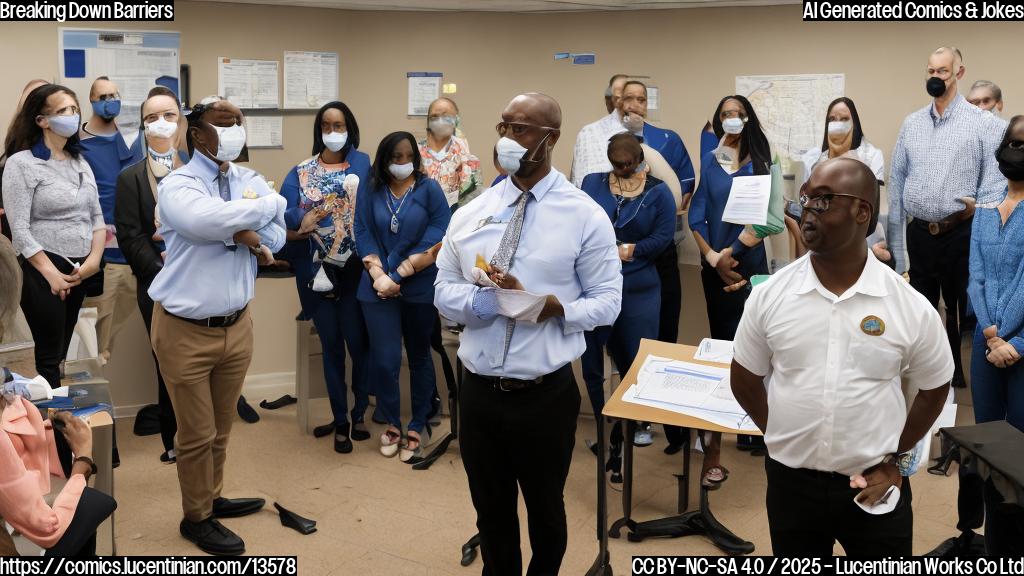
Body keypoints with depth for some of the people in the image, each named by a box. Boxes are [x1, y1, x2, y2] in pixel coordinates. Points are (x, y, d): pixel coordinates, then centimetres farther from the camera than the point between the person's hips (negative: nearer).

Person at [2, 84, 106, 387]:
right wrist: (52, 274, -15)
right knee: (49, 357, 0)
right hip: (44, 273, -6)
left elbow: (97, 216, 12)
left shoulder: (80, 162, 13)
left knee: (64, 353, 11)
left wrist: (94, 258, -3)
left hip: (82, 271, 6)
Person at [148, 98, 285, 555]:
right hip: (186, 330, -5)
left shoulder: (250, 180, 5)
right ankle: (196, 518, 28)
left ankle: (212, 498, 40)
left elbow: (275, 237, -3)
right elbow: (210, 219, -31)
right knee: (197, 434, 8)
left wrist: (243, 231, -24)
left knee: (221, 428, 19)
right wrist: (270, 204, -16)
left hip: (237, 325, 5)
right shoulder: (177, 185, -12)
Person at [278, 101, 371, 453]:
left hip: (353, 269, -2)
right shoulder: (300, 172, 8)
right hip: (316, 271, 2)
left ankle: (358, 414, 22)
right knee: (332, 346, 10)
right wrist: (302, 219, -24)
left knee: (358, 343, 3)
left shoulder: (360, 162, 2)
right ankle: (340, 420, 21)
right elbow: (283, 210, -6)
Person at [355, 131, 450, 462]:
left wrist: (399, 275, -14)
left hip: (419, 288, -1)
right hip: (378, 289, 1)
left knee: (419, 357, 11)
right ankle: (391, 423, 20)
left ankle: (417, 427, 25)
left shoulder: (429, 189, -2)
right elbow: (362, 232, 1)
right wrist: (377, 274, -13)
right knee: (384, 360, -4)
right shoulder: (370, 191, 5)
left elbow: (438, 233, -10)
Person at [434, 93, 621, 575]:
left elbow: (607, 302, -7)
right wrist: (476, 300, -18)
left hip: (546, 394, -3)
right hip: (478, 390, 3)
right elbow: (443, 289, 4)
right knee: (490, 509, 20)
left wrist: (548, 306, -24)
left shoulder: (585, 216, -7)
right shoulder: (470, 214, 4)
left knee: (544, 508, 18)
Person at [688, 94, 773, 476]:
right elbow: (696, 216, 0)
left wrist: (730, 253, -10)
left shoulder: (759, 162, 6)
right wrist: (713, 259, -10)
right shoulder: (709, 162, 6)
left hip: (750, 263, 0)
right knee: (724, 344, 1)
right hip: (715, 266, 0)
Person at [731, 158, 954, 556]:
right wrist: (786, 438, 4)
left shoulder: (912, 307, -8)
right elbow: (745, 379, 5)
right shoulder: (768, 296, -7)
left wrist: (897, 457, 4)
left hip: (874, 487, -1)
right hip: (791, 483, 1)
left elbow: (934, 389, 7)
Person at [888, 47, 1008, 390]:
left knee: (960, 307, 11)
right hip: (919, 233, 4)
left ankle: (955, 372, 28)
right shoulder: (911, 124, 7)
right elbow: (897, 181, 8)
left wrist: (978, 209, -24)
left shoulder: (983, 123, -5)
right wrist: (893, 239, 7)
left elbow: (996, 179, -8)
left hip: (960, 233, -3)